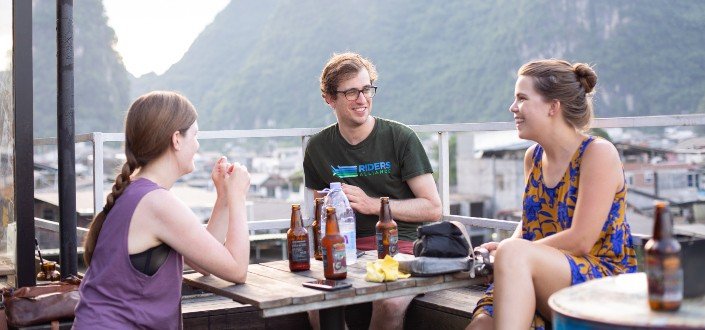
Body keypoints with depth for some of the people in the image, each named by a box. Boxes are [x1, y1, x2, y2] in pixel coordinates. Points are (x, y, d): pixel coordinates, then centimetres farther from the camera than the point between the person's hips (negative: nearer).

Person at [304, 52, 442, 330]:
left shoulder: (400, 138, 0)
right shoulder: (318, 148, 12)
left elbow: (433, 209, -2)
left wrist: (373, 204, -10)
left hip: (401, 245, -2)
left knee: (391, 303, -34)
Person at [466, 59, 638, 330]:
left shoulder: (598, 153, -9)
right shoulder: (533, 157, 13)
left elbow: (580, 241, -15)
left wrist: (509, 249, -9)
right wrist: (504, 248, 1)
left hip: (604, 279, -5)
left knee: (513, 253, -33)